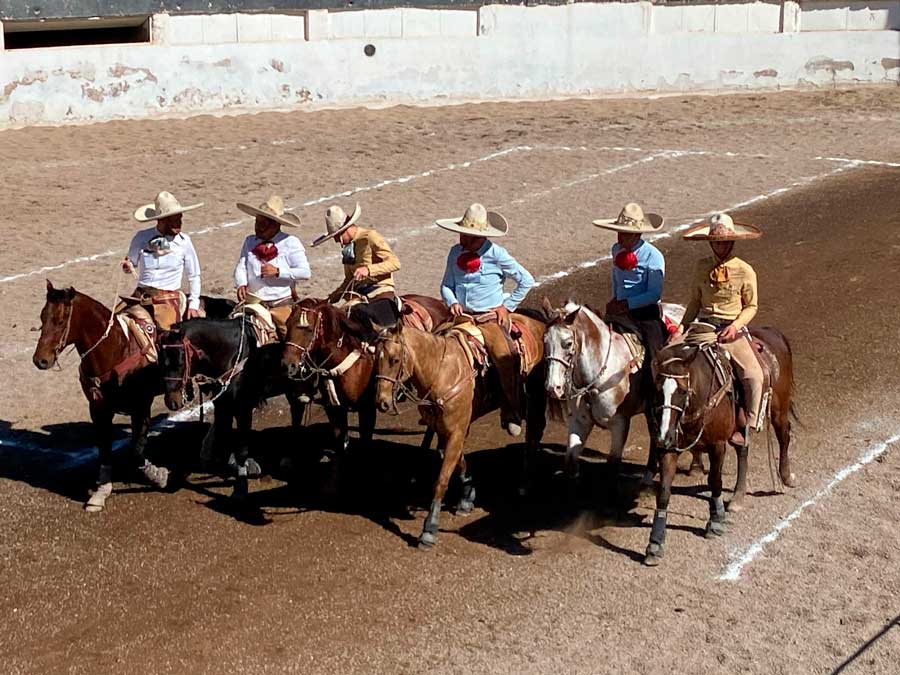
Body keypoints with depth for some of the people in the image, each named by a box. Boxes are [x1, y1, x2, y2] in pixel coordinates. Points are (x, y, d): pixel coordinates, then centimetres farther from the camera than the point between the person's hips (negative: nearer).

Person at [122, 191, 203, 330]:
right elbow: (132, 264, 16)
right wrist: (128, 267, -7)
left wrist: (193, 304, 7)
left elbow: (194, 276, 10)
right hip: (140, 297, 2)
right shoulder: (142, 237, 1)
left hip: (168, 299, -2)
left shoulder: (184, 241, 1)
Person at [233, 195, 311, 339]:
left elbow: (305, 272, -10)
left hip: (282, 304, -3)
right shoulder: (250, 242, 8)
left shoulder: (291, 243, -5)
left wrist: (277, 271, -20)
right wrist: (241, 284, -17)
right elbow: (241, 266, 4)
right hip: (253, 301, 3)